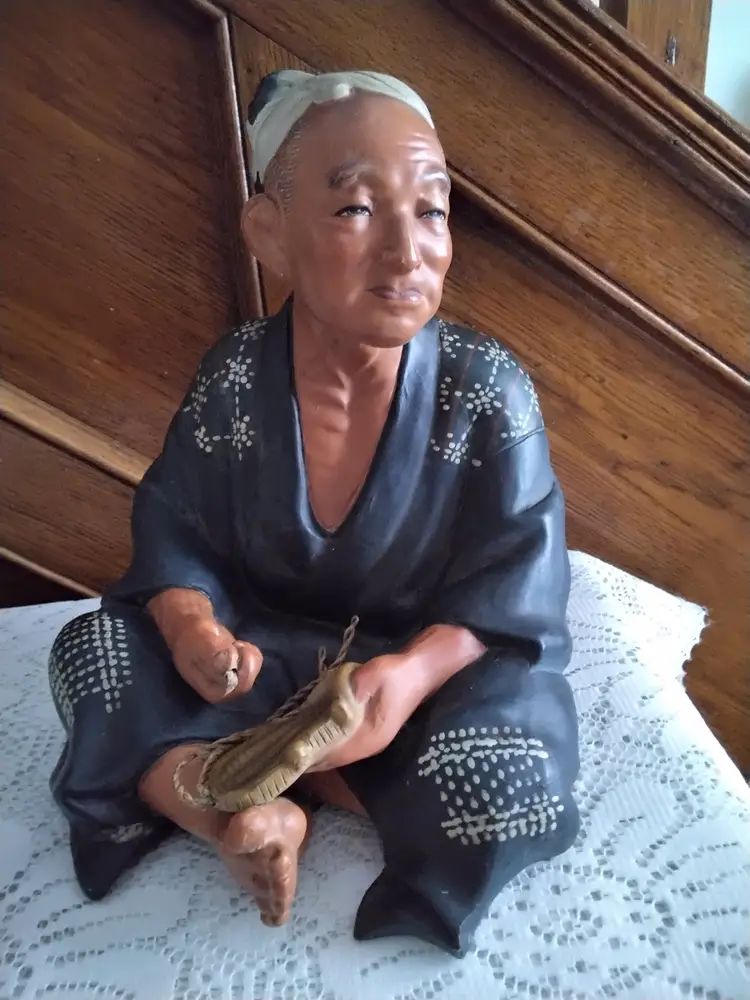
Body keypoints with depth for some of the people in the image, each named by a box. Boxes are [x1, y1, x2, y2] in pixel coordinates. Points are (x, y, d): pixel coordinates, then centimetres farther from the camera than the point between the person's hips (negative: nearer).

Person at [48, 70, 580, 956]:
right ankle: (259, 815, -17)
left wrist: (414, 669, -35)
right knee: (88, 655, -12)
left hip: (433, 657, -1)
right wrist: (191, 626, -29)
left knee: (507, 784, -29)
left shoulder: (487, 390, -19)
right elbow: (172, 530, -7)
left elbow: (512, 592, -17)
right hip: (262, 652, 2)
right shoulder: (234, 378, -14)